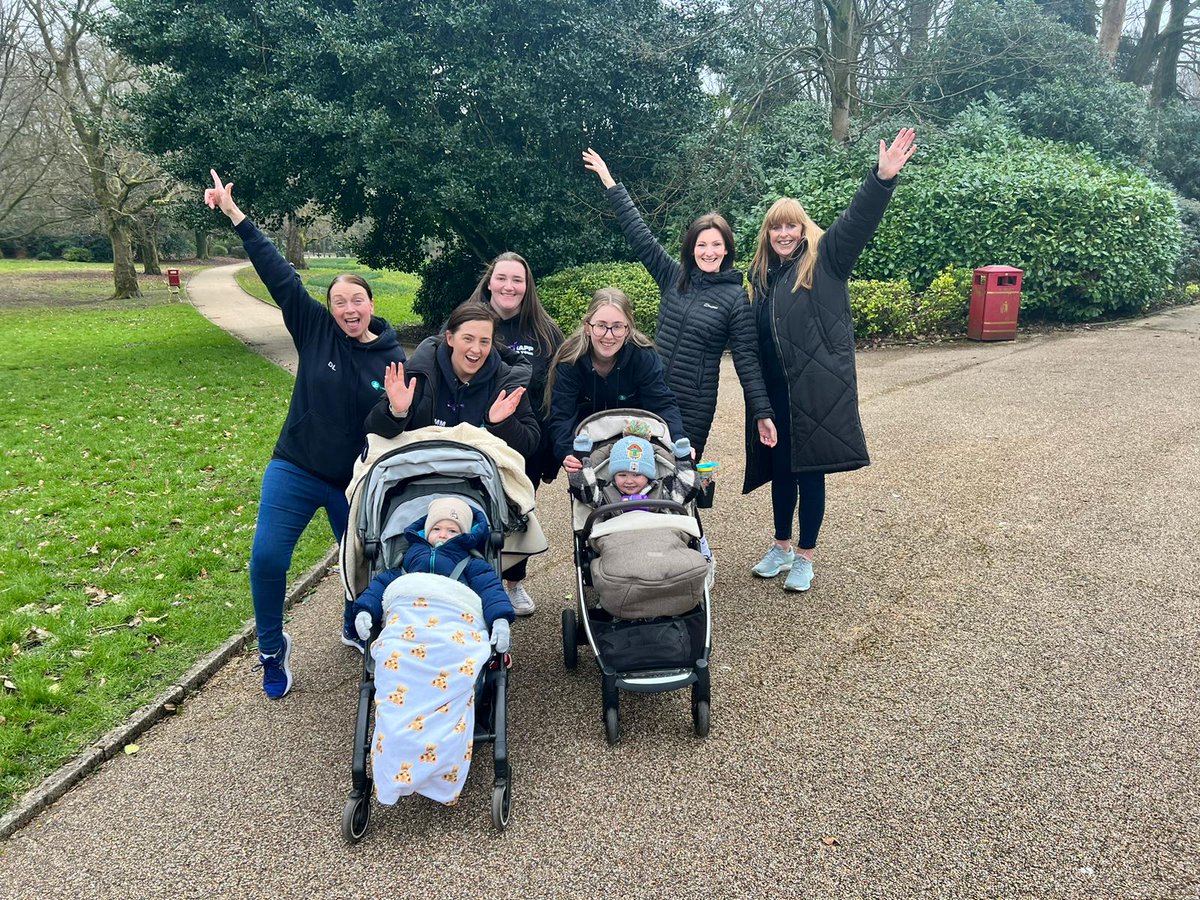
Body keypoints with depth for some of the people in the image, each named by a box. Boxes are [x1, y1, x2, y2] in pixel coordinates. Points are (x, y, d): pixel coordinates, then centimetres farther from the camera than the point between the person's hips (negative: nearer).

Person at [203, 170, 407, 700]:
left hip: (357, 482, 0)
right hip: (296, 471, 0)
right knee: (267, 560, -8)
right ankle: (273, 649, 16)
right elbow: (279, 275, -10)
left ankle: (356, 628, 44)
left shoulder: (393, 359, -7)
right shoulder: (315, 330, -6)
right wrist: (234, 215, -12)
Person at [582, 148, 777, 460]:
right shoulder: (674, 276, 5)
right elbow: (640, 235, 5)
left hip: (694, 406, -3)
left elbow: (746, 358, -5)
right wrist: (610, 183, 4)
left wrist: (762, 413, -9)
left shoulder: (736, 297, -4)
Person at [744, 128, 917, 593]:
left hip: (818, 390, -4)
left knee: (811, 470, 5)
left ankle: (805, 556, 20)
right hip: (775, 391, 5)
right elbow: (756, 336, 14)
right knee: (780, 468, 14)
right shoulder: (761, 274, 12)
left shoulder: (825, 259, -2)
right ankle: (781, 547, 32)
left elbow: (858, 222, -18)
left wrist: (883, 178, -35)